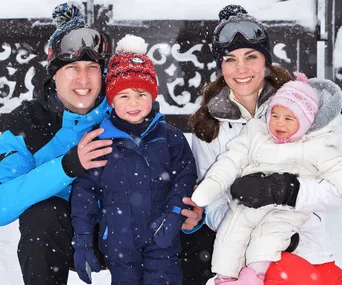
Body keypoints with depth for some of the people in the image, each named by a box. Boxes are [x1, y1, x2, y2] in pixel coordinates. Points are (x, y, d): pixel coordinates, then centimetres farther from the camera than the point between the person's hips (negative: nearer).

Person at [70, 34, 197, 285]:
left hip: (162, 238, 0)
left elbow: (185, 178, 0)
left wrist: (173, 214, -14)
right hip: (118, 241, 1)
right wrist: (82, 240, -4)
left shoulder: (170, 138, -1)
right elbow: (85, 189, -1)